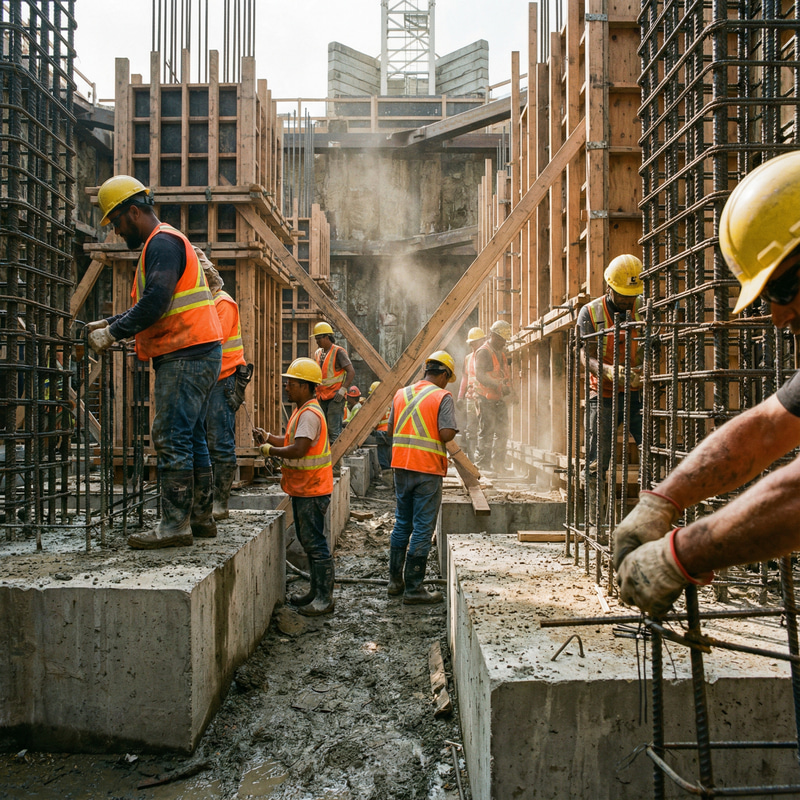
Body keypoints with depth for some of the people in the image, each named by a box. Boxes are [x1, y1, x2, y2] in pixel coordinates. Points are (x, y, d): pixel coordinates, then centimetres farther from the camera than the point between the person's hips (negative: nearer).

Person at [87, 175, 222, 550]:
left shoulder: (162, 242, -9)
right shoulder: (166, 242, 24)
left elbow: (156, 302, -22)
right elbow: (152, 306, 25)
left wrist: (113, 333, -14)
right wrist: (111, 323, 14)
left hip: (185, 356, -11)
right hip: (197, 354, 11)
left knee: (171, 439, -11)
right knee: (191, 437, 12)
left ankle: (175, 525, -9)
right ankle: (200, 517, 18)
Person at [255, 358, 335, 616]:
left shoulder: (310, 414, -19)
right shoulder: (302, 411, 15)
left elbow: (298, 449, -27)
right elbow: (291, 441, 20)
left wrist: (271, 450, -13)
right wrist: (267, 436, 6)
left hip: (311, 490, -11)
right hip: (302, 488, 11)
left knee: (315, 543, -5)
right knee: (308, 540, 17)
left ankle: (325, 598, 3)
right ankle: (316, 592, 28)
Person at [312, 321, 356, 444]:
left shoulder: (338, 352, -8)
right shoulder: (318, 353, 15)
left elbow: (351, 372, -14)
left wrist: (342, 390, -20)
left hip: (335, 397, -8)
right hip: (321, 397, 8)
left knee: (334, 430, -10)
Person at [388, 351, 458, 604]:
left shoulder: (401, 394, 10)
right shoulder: (443, 397, -8)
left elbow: (391, 429, 12)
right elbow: (447, 434, -17)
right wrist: (453, 431, 4)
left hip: (401, 466, 6)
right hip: (428, 469, -6)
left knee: (402, 524, 17)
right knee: (422, 529, 1)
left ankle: (395, 581, 24)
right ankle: (413, 588, 6)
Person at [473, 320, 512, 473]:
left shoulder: (501, 352, 19)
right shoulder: (483, 352, -9)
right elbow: (480, 375, -21)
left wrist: (507, 387, 13)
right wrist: (499, 385, -27)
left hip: (500, 399, 9)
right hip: (486, 399, -9)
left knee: (502, 432, 8)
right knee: (487, 432, -7)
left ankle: (498, 464, 15)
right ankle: (482, 464, 0)